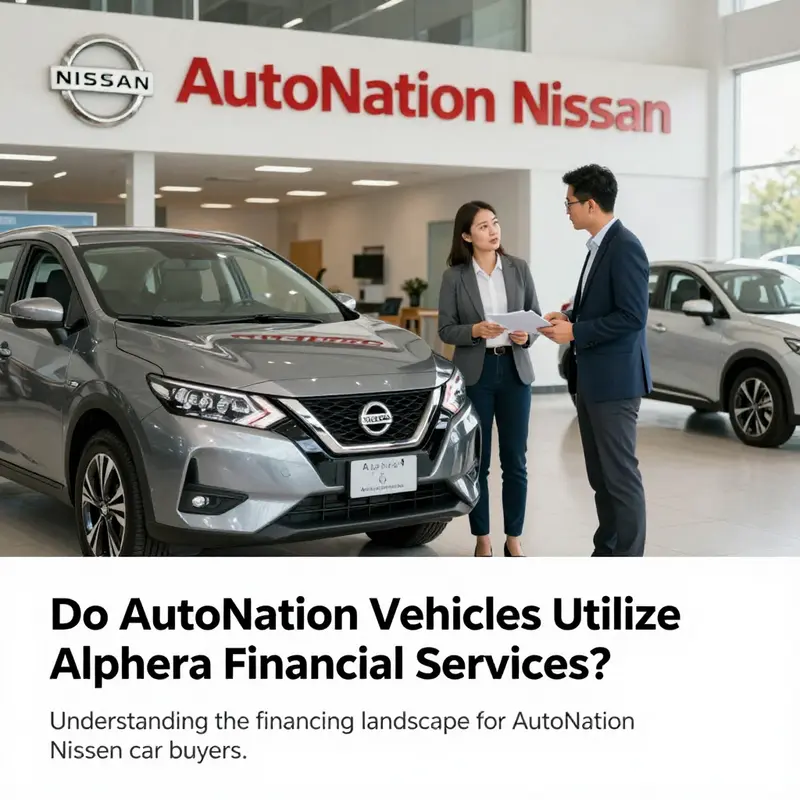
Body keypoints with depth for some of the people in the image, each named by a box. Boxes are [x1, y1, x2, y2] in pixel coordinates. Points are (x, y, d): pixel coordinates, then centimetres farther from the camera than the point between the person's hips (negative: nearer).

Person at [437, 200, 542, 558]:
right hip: (475, 373, -2)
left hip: (514, 370, 2)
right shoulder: (455, 276, -2)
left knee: (515, 459, 5)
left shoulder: (518, 268, 4)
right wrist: (475, 331, -20)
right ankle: (482, 539, 16)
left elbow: (536, 317, 8)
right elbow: (445, 330, -2)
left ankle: (514, 539, 15)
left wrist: (527, 336, -13)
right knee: (477, 461, 5)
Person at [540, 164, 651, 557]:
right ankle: (605, 552, 24)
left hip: (614, 381, -10)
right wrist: (568, 318, 6)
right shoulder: (598, 247, 15)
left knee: (621, 476, -4)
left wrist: (575, 332, -18)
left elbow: (631, 316, -21)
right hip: (590, 379, 10)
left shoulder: (625, 247, -15)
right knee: (599, 475, 15)